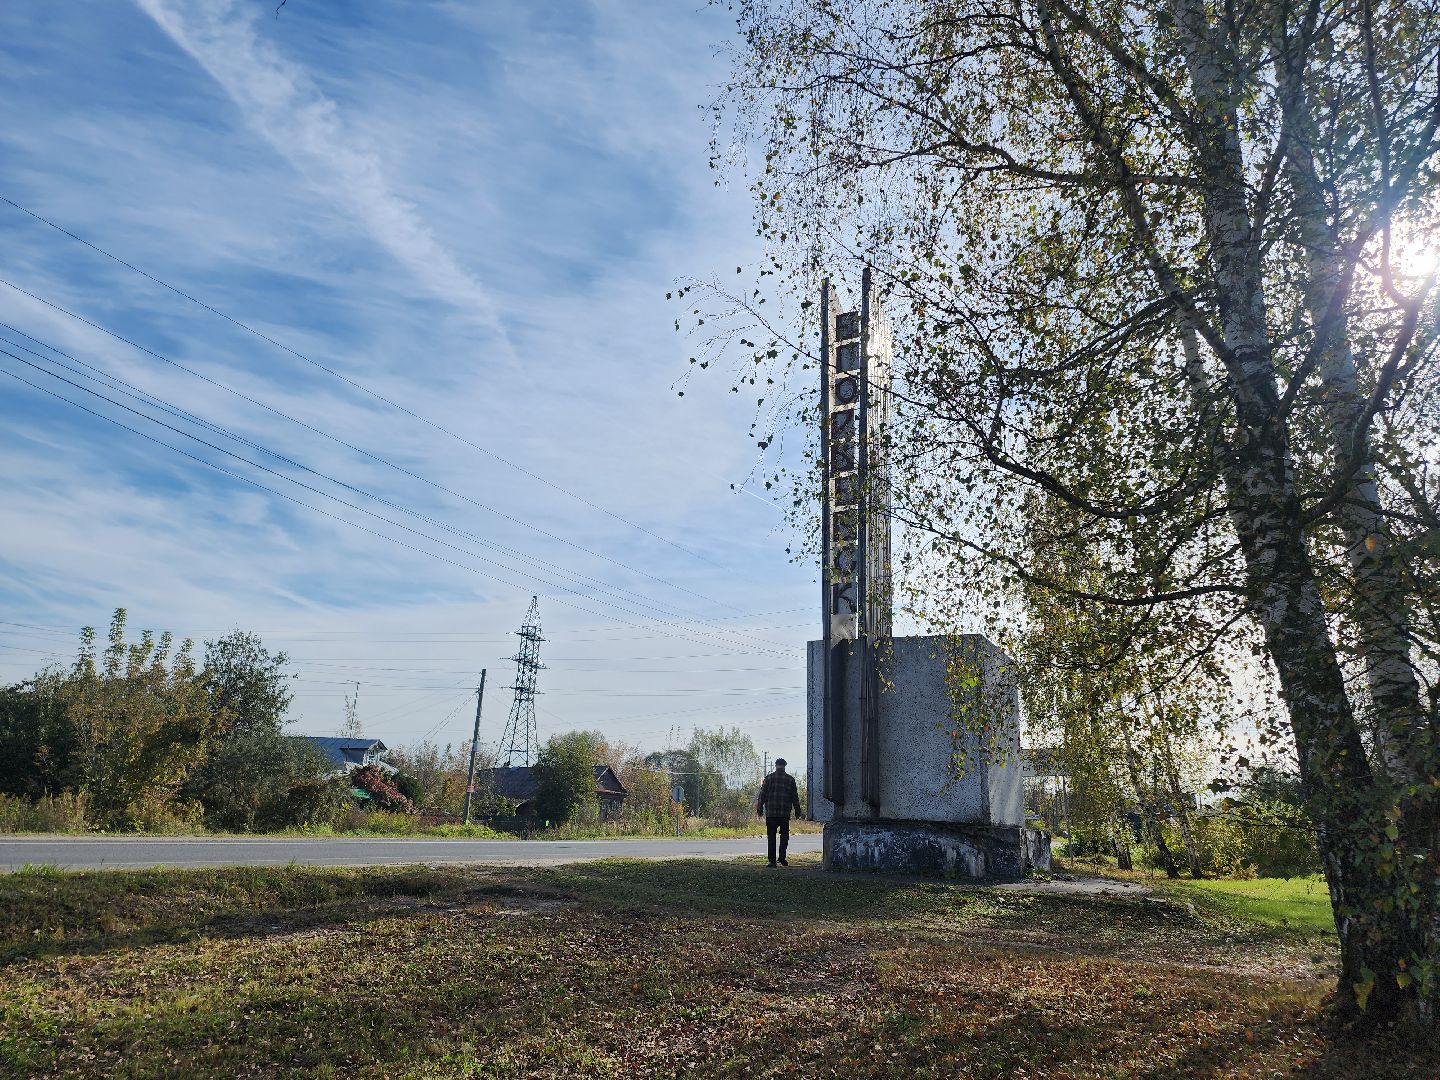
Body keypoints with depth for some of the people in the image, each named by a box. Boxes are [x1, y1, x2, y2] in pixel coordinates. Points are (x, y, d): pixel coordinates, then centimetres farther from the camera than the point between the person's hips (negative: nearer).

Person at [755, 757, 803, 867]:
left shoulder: (769, 778, 3)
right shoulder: (790, 779, 4)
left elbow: (762, 795, 2)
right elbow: (795, 797, 6)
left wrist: (759, 810, 8)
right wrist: (798, 811, 15)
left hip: (771, 813, 0)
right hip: (785, 813, 0)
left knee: (771, 836, 6)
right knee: (784, 835, 12)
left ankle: (772, 860, 3)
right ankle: (782, 857, -4)